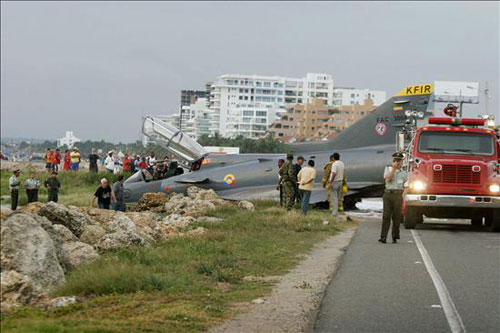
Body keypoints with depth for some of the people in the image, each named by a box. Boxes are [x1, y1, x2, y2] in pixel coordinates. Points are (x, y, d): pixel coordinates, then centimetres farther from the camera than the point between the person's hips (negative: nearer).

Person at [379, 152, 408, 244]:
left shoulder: (404, 173, 12)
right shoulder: (388, 169, 11)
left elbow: (405, 186, 20)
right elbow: (388, 179, -7)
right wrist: (394, 168, -8)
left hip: (398, 195, 1)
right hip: (388, 194, -1)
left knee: (397, 216, 0)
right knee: (386, 216, -7)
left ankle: (395, 237, 7)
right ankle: (383, 237, -9)